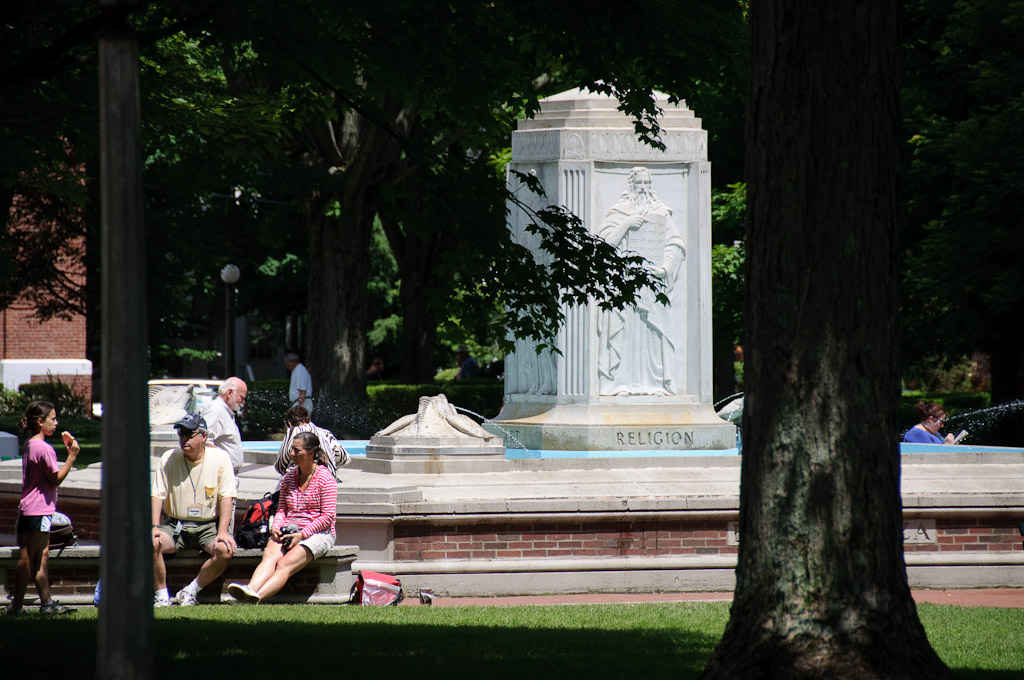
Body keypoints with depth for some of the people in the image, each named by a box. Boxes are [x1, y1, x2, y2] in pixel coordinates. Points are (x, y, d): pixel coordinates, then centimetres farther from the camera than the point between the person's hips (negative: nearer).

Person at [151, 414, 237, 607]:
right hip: (175, 524, 1)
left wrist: (222, 532, -18)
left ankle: (190, 592, -14)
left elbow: (226, 497, -6)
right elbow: (157, 495, -2)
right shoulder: (168, 459, 1)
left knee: (225, 550, -31)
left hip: (209, 525, -1)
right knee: (151, 543, -29)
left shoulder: (219, 458, -3)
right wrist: (155, 527, -18)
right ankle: (161, 596, -15)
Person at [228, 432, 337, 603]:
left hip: (318, 533, -5)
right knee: (269, 555, -29)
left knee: (285, 564, -31)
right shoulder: (289, 477, 16)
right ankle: (251, 589, -56)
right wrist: (276, 526, -3)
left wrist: (302, 534, -17)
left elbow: (328, 516, -8)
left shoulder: (325, 478, -3)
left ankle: (257, 596, -56)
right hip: (288, 531, 5)